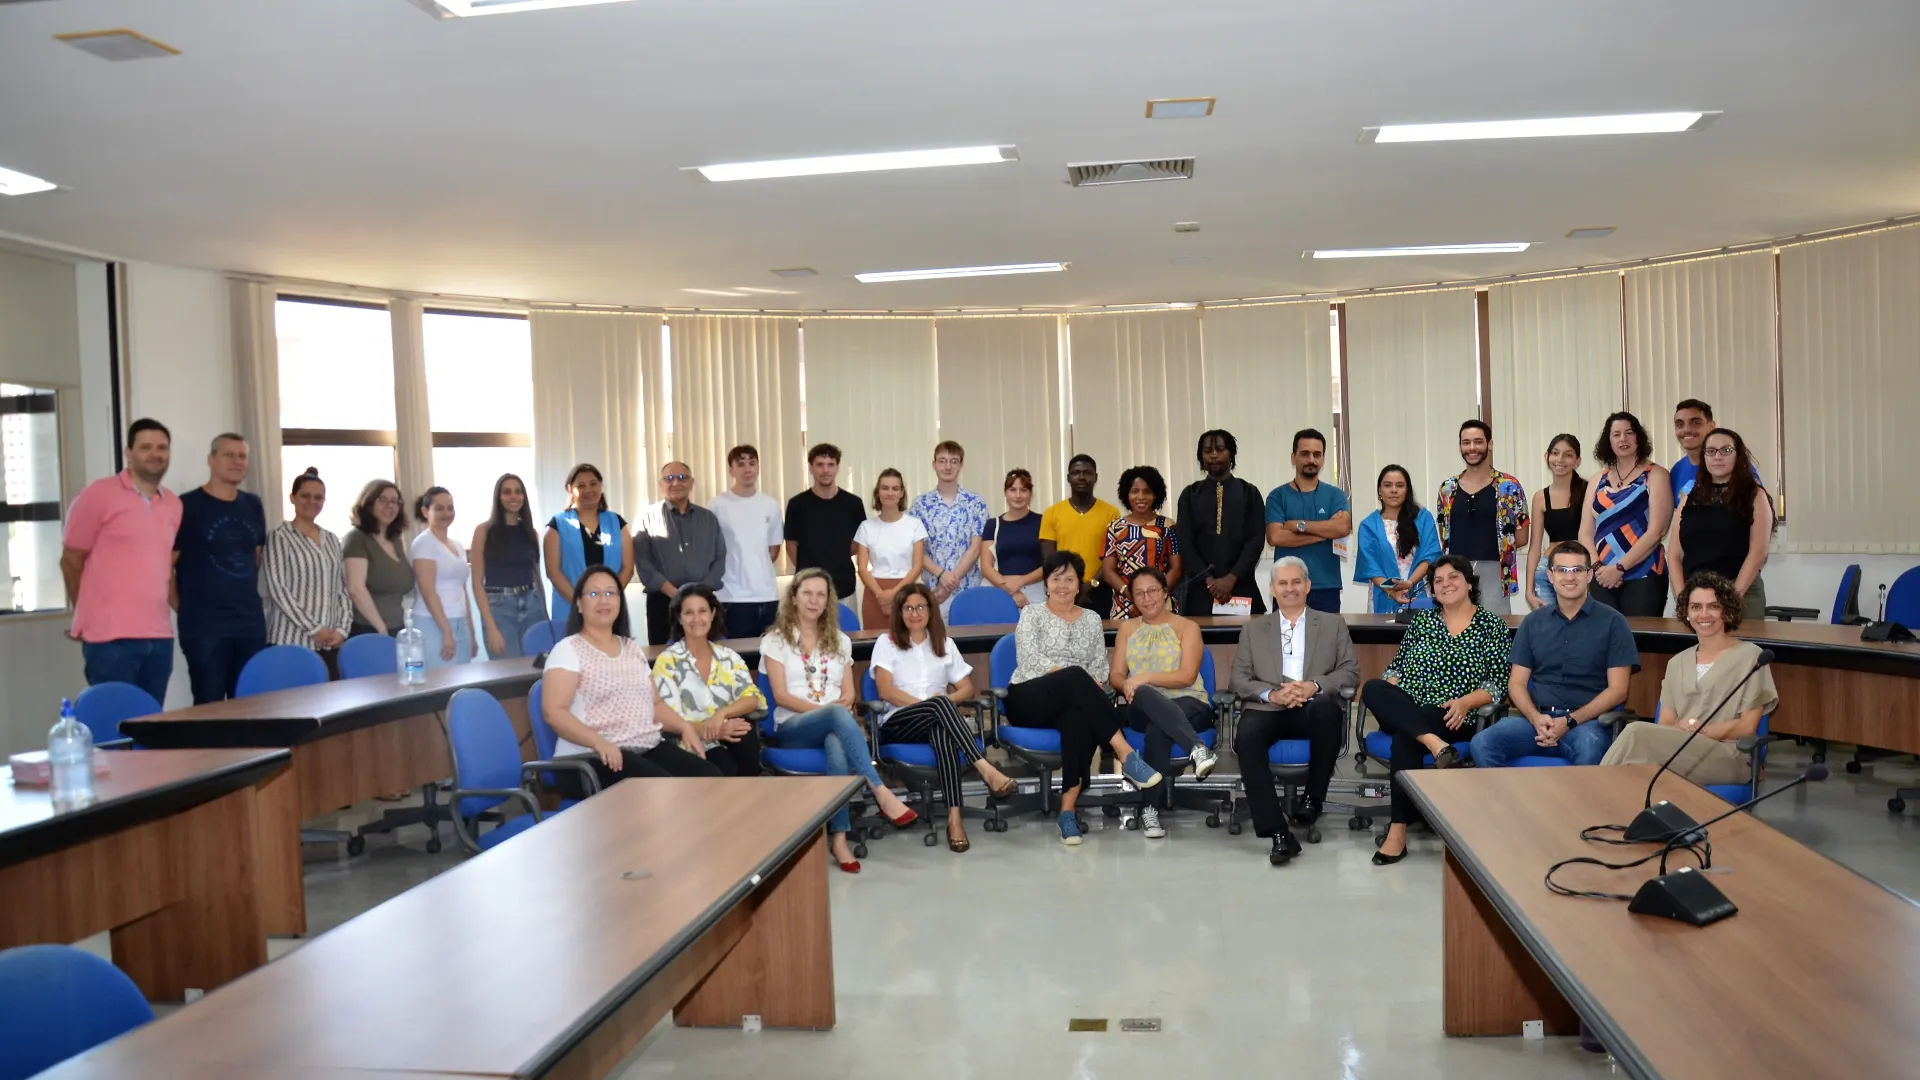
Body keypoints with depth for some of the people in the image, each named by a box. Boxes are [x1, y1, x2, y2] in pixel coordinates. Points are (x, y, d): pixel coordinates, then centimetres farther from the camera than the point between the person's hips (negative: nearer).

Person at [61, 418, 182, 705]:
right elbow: (71, 561, 2)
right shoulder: (98, 495, -3)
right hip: (110, 638, -5)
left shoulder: (174, 505, 13)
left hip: (160, 637, 5)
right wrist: (92, 616, 9)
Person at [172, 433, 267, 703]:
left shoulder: (253, 505, 12)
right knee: (209, 704, -2)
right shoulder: (188, 506, -6)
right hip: (204, 627, -6)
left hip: (251, 623, 6)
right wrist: (185, 607, -4)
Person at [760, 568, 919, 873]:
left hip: (836, 723, 3)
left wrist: (836, 709, -10)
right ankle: (880, 792, -46)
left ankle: (838, 837, -44)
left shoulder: (839, 641, 20)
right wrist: (824, 709, -15)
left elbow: (850, 694, 14)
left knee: (837, 745, -39)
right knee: (838, 715, -39)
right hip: (794, 727, -3)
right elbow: (781, 696, -2)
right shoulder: (776, 640, 8)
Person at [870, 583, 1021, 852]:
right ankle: (986, 770, -48)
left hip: (936, 720, 2)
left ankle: (954, 817, -51)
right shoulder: (886, 642, 10)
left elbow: (967, 689, 15)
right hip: (897, 724, -2)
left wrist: (946, 701, -9)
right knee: (938, 704, -36)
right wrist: (935, 703, -15)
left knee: (941, 731, -39)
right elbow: (886, 691, -4)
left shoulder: (945, 644, 20)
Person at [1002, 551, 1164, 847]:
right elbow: (1029, 659, -8)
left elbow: (1100, 667, 10)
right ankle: (1126, 754, -42)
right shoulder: (1031, 614, 7)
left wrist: (1088, 688, -14)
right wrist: (1078, 680, -19)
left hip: (1073, 700, 3)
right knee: (1074, 677, -36)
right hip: (1028, 700, -3)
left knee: (1078, 719, -38)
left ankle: (1068, 809, -40)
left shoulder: (1092, 618, 17)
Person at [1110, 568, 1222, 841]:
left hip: (1187, 704, -1)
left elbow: (1187, 676, -6)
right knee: (1143, 693, -39)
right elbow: (1115, 676, 11)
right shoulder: (1127, 628, 19)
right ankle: (1197, 748, -58)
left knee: (1157, 728, -39)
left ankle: (1150, 807, -36)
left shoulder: (1187, 627, 8)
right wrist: (1130, 686, -14)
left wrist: (1144, 677, -17)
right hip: (1140, 708, 1)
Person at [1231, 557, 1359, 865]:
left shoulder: (1333, 624, 19)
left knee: (1327, 709, -37)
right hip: (1267, 708, 1)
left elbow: (1351, 673, 9)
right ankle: (1278, 833, -32)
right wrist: (1272, 694, -10)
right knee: (1247, 738, -34)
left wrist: (1315, 686, -11)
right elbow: (1239, 679, 10)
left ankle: (1313, 797, -15)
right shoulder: (1253, 629, 20)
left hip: (1314, 708, 0)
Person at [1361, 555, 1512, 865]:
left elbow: (1498, 683, 0)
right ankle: (1436, 745, -42)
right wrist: (1387, 697, -3)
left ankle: (1398, 831, -35)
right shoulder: (1422, 619, 19)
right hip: (1403, 712, 4)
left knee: (1405, 737, -37)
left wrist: (1465, 702, -17)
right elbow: (1397, 666, 18)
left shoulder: (1492, 625, 7)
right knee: (1373, 688, -30)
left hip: (1453, 719, -4)